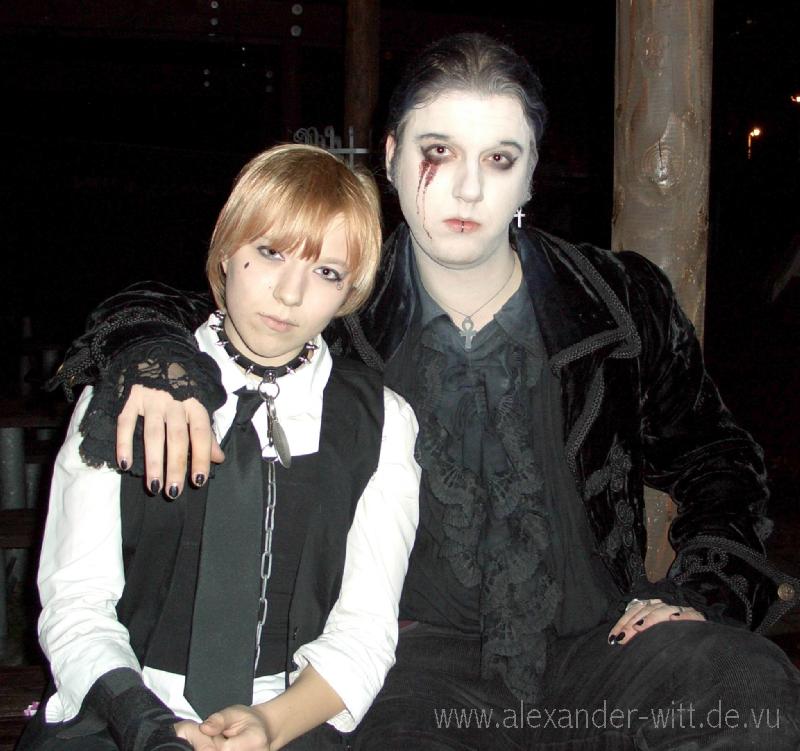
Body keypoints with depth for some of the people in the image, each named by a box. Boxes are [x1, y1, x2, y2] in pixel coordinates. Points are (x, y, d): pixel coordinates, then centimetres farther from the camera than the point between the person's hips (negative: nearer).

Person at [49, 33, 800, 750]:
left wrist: (701, 592, 2)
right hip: (424, 643, -2)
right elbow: (163, 312, 10)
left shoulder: (624, 303, 4)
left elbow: (716, 461, 18)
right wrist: (154, 359, -14)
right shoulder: (339, 310, 1)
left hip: (596, 640, 2)